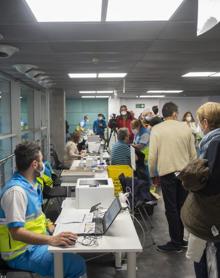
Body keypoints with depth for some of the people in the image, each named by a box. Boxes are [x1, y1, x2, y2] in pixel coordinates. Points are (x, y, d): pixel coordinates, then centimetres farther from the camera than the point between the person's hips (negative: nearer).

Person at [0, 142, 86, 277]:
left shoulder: (31, 183, 4)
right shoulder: (16, 190, -26)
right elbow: (16, 232, -30)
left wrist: (49, 226, 2)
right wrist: (52, 240, -37)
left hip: (37, 240, 9)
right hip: (23, 252, -9)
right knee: (78, 265, -18)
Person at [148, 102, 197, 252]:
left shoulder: (156, 129, -7)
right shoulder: (186, 127, -1)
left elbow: (152, 155, -9)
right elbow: (193, 153, 4)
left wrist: (153, 174, 3)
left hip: (167, 172, -3)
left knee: (171, 209, 6)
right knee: (182, 207, 14)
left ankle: (176, 243, 15)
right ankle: (181, 239, 26)